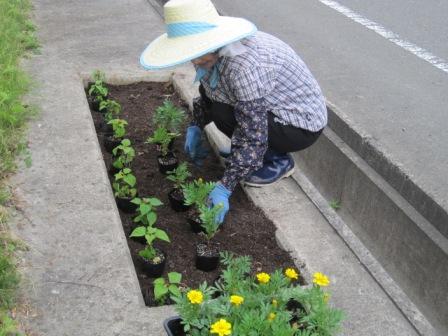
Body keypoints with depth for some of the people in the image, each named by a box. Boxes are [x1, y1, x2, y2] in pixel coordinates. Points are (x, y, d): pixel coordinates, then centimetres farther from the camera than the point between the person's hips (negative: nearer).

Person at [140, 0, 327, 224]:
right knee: (209, 88, 1)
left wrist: (224, 188, -32)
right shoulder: (216, 52, -9)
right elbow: (207, 93, 13)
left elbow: (253, 135, -33)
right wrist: (195, 127, -1)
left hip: (304, 124, -8)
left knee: (223, 113, -25)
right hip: (274, 109, 9)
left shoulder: (245, 65, -36)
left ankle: (279, 161, -3)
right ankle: (243, 151, 13)